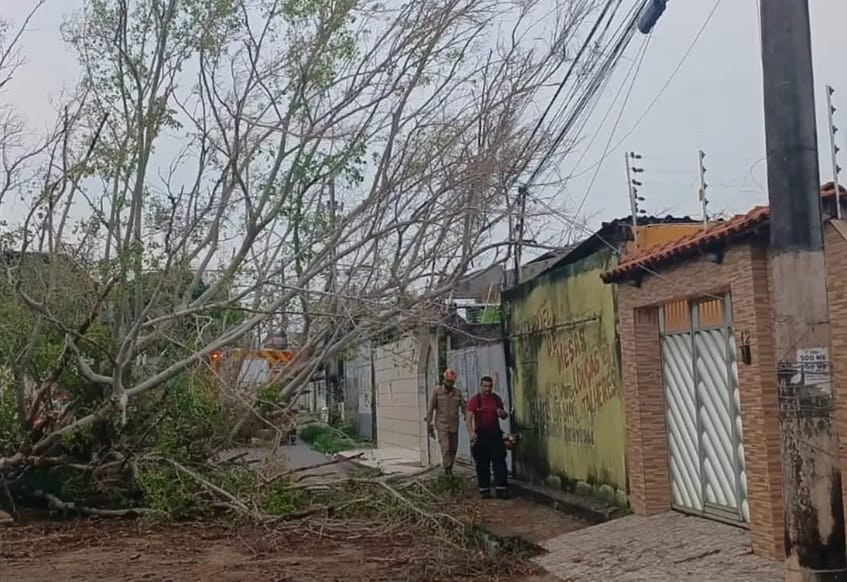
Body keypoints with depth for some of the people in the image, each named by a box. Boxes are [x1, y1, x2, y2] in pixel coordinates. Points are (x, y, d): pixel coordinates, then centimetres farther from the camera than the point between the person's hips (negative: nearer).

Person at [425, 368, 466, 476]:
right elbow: (431, 408, -1)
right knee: (445, 447, -14)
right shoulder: (437, 391, -4)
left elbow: (463, 407, 2)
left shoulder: (457, 392, 3)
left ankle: (449, 466, 23)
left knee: (453, 448, 8)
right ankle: (447, 468, -9)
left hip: (454, 425, 3)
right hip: (441, 425, -3)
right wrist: (429, 424, -2)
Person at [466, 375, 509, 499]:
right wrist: (471, 433, -29)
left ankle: (501, 489, 3)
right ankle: (484, 490, 12)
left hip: (495, 434, 3)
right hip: (480, 435, -3)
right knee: (482, 465, 3)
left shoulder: (497, 399, 7)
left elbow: (504, 415, 20)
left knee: (500, 463, -1)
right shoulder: (474, 400, -4)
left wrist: (503, 413, -6)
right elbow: (469, 418, -13)